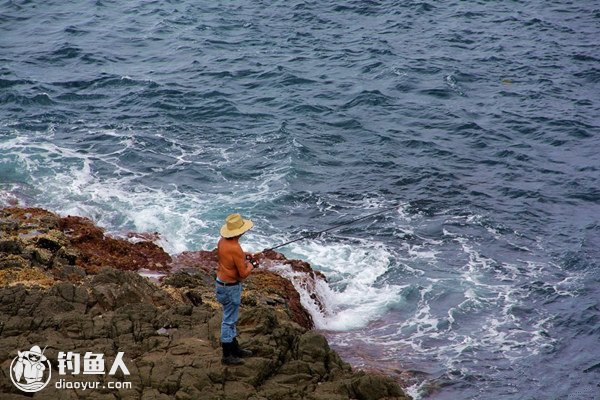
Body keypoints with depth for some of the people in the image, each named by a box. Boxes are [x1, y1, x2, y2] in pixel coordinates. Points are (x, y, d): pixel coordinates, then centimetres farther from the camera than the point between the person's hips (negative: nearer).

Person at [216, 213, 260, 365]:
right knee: (229, 320, 2)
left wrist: (242, 256, 10)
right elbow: (243, 274, -22)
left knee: (231, 318, 21)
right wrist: (251, 265, -3)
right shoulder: (235, 249, -29)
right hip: (231, 287, -9)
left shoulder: (222, 241, -2)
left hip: (221, 282, 9)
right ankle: (227, 356, 12)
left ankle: (234, 348, 35)